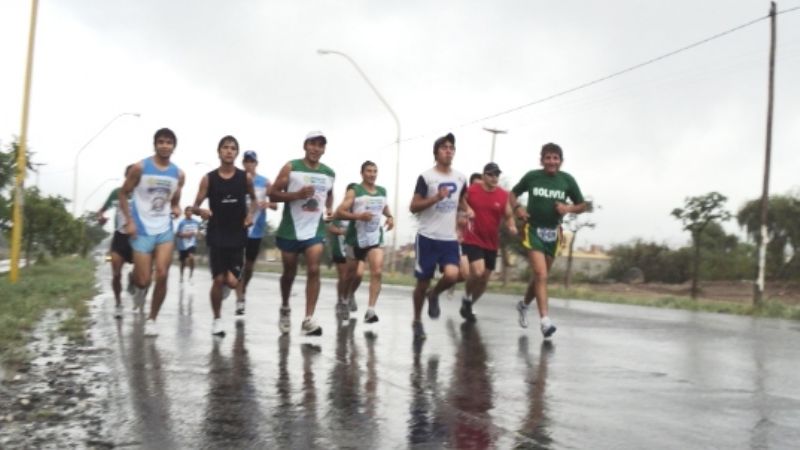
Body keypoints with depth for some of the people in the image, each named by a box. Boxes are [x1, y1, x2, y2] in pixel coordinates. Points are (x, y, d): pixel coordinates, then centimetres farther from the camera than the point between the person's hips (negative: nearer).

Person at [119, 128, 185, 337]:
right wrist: (129, 221, -10)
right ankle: (140, 286, 37)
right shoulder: (140, 168, -6)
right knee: (144, 279, -4)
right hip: (142, 230, -3)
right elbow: (123, 194, 1)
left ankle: (152, 319, 9)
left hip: (165, 231, 3)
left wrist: (176, 209, -7)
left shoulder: (178, 174, 4)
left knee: (162, 276, -7)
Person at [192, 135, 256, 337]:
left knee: (232, 282, -5)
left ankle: (224, 285, 34)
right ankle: (217, 320, 16)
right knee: (218, 279, -3)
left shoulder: (246, 177, 0)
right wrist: (201, 211, -25)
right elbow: (194, 207, -2)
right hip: (216, 235, -1)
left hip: (237, 236, 1)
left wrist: (251, 214, -2)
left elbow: (253, 199, 18)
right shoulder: (208, 178, -3)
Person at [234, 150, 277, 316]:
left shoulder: (265, 182, 2)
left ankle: (243, 291, 38)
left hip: (256, 230, 2)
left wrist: (268, 204, -19)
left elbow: (275, 205, 3)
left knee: (249, 265, 14)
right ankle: (240, 300, -8)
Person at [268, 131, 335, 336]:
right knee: (289, 272, 10)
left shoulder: (329, 173, 7)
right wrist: (297, 194, -22)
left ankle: (308, 319, -14)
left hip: (315, 230, 2)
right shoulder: (291, 167, -5)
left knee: (314, 270, -13)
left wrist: (330, 209, 6)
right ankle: (285, 308, 37)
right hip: (290, 229, -2)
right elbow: (273, 194, -7)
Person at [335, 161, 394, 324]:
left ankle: (370, 310, -15)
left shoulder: (382, 191, 10)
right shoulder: (354, 191, -6)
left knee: (377, 272, -14)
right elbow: (339, 212, -12)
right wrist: (358, 216, -25)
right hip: (357, 238, -3)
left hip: (375, 238, 3)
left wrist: (390, 217, 9)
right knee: (357, 274, 5)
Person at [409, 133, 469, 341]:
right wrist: (436, 198, -20)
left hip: (450, 238, 3)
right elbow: (413, 207, -9)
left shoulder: (460, 178, 8)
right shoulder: (426, 177, -8)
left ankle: (434, 295, 16)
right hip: (428, 237, -3)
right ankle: (417, 321, 23)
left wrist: (467, 210, 5)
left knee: (452, 275, -18)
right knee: (423, 282, 5)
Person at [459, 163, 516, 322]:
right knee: (477, 272, -23)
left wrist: (512, 227, -14)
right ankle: (467, 297, 6)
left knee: (484, 280, 11)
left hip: (491, 244, 4)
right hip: (472, 240, -4)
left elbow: (509, 216, 6)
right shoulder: (470, 190, -8)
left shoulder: (504, 195, -2)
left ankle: (468, 306, 34)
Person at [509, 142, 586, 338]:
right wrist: (517, 208, -9)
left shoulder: (567, 180, -1)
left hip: (553, 232, 3)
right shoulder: (532, 176, -4)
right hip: (533, 229, -3)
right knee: (540, 274, -18)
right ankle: (545, 320, -22)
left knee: (539, 276, 16)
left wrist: (568, 208, -13)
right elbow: (513, 193, 11)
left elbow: (582, 205, 8)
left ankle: (524, 305, 42)